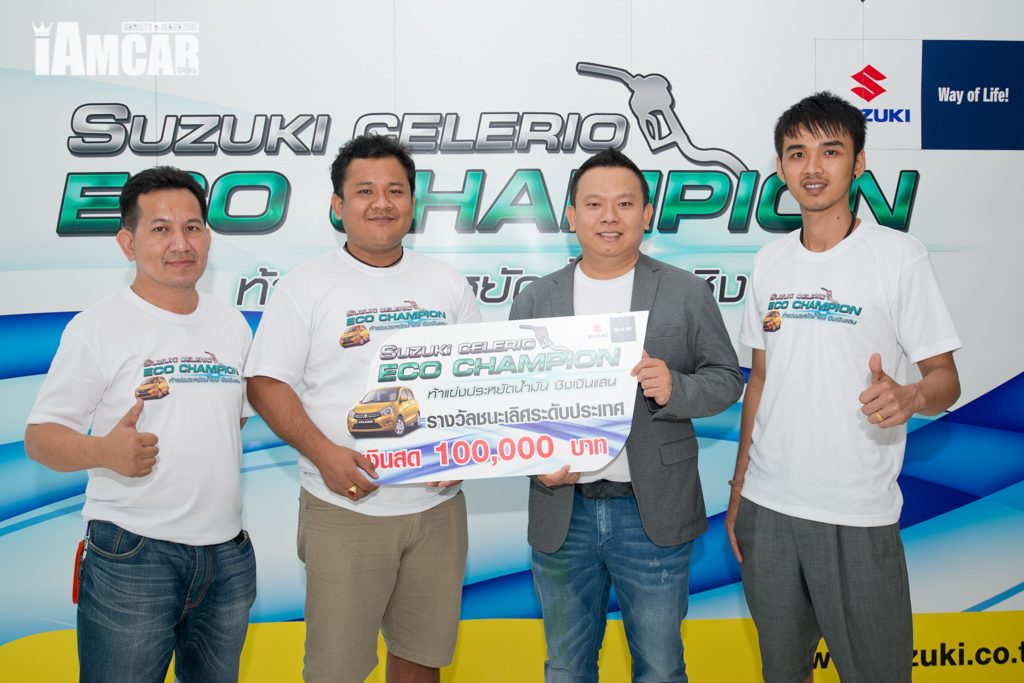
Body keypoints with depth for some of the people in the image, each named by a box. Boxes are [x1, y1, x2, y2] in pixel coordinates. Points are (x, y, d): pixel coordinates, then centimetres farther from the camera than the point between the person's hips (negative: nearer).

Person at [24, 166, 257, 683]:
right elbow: (39, 437, -7)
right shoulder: (99, 327, -7)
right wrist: (105, 451, -26)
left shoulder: (232, 324, 9)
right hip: (132, 555, -5)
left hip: (228, 552, 5)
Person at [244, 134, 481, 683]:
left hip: (438, 505, 3)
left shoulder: (448, 286, 8)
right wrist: (324, 452, -18)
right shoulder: (305, 287, -2)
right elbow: (266, 384, -4)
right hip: (344, 509, -3)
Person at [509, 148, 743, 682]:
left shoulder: (688, 294, 1)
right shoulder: (534, 301, 5)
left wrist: (674, 388, -19)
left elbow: (726, 378, 2)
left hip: (653, 515, -1)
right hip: (562, 514, 2)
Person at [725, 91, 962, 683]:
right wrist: (738, 489, 12)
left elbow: (945, 378, -5)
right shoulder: (771, 261, 7)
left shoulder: (900, 256, -7)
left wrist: (910, 396, -29)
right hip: (766, 505, 5)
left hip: (857, 516, -4)